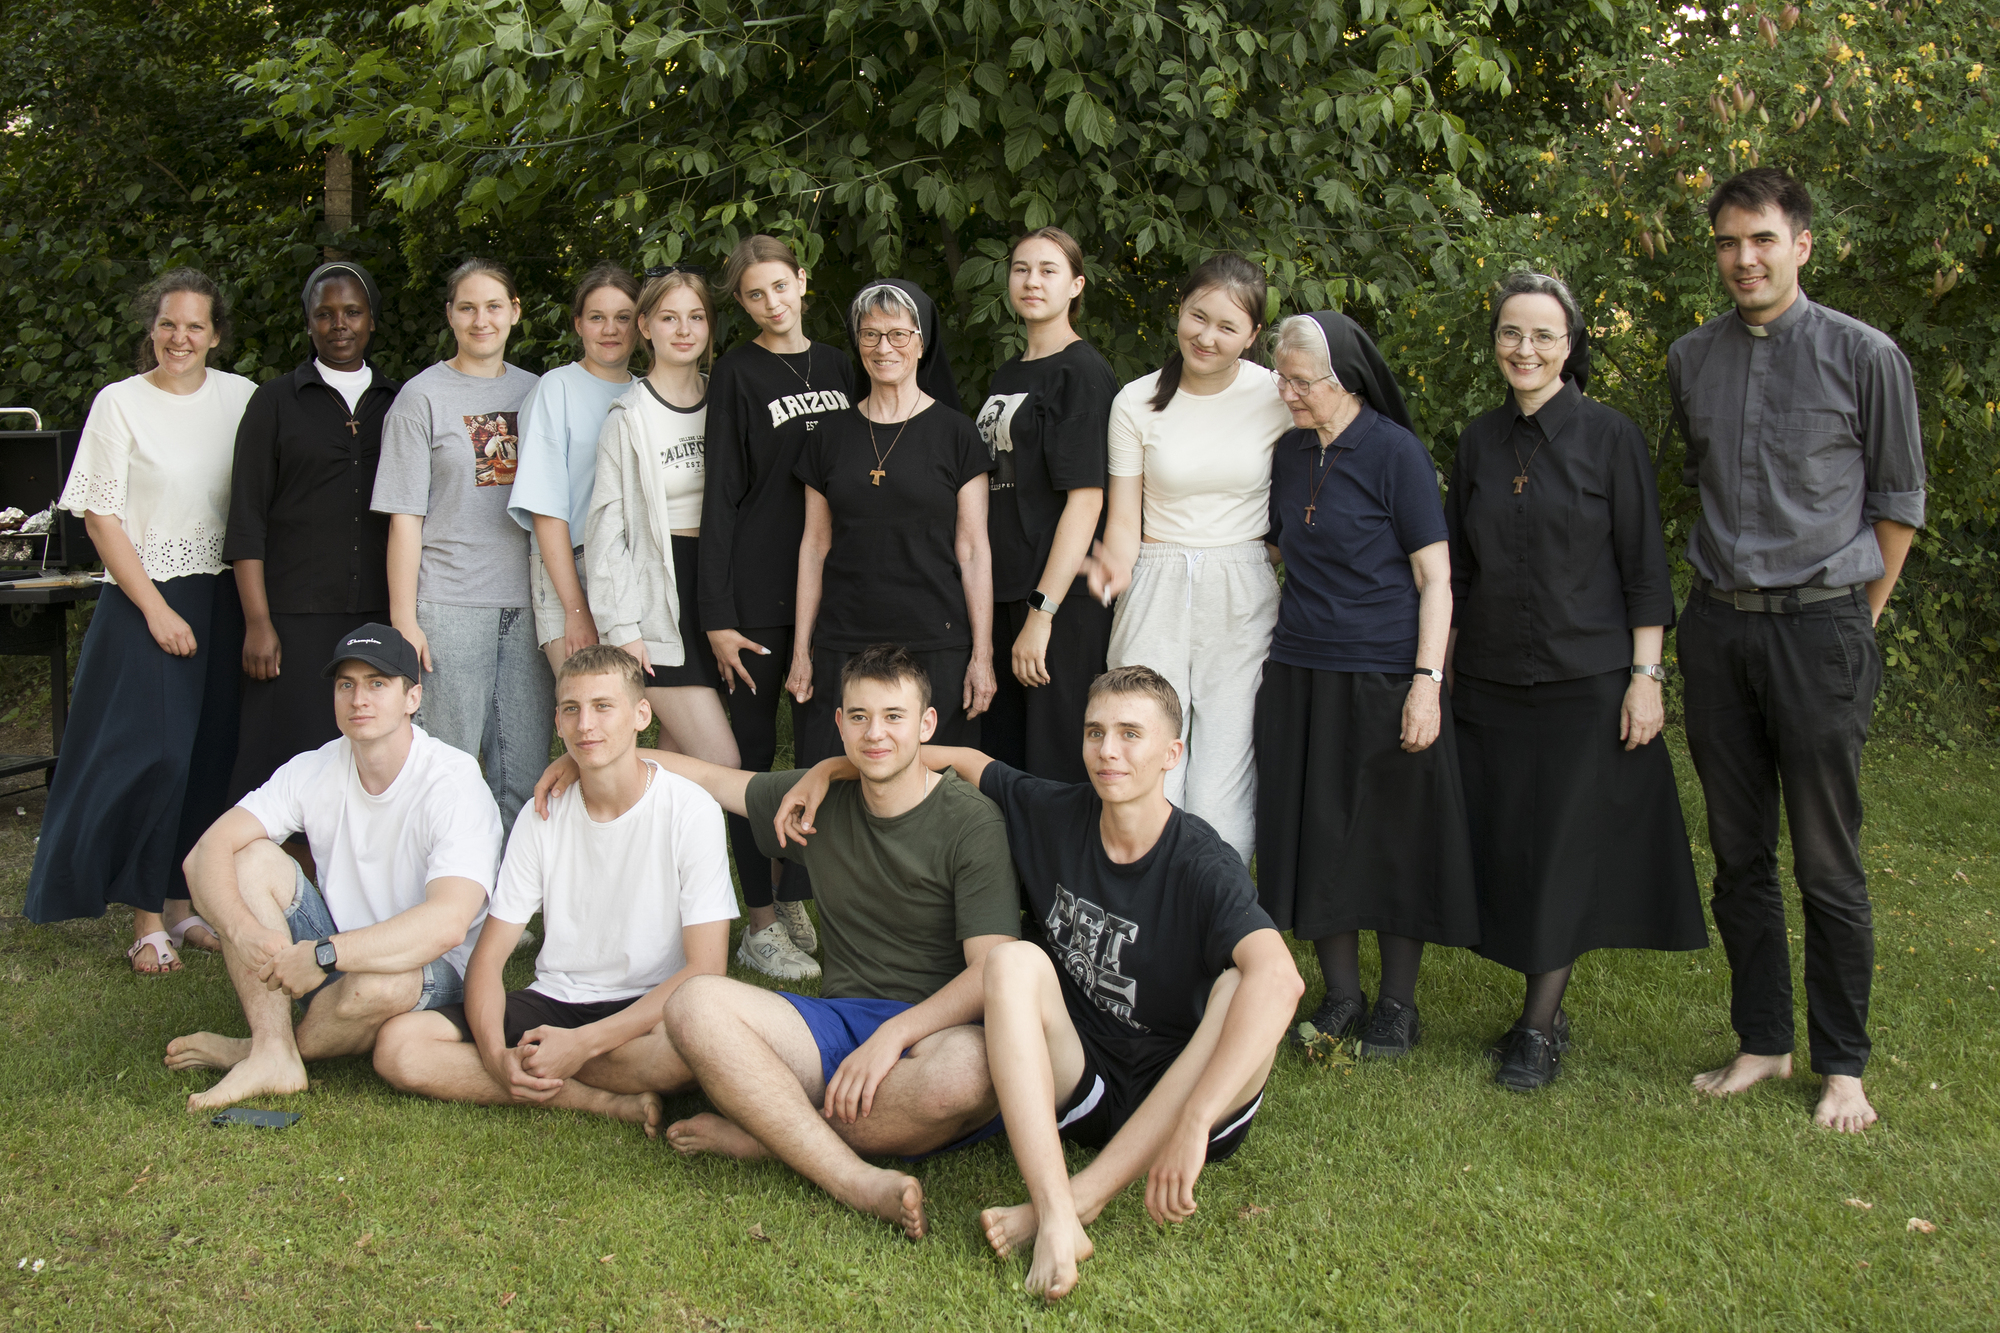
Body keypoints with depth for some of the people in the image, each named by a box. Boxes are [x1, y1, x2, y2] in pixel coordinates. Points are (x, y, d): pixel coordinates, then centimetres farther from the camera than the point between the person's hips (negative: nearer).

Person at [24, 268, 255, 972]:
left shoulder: (241, 398, 5)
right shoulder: (120, 403, -4)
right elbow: (101, 518, -5)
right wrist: (156, 609, -12)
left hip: (222, 598, 4)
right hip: (146, 598, -4)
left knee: (209, 755, 7)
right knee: (149, 752, -7)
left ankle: (183, 903, 19)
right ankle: (148, 922, 3)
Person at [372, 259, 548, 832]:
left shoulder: (535, 392, 13)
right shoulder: (423, 396, 2)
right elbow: (405, 517, -2)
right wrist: (403, 619, -7)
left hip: (527, 602, 3)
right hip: (451, 606, -3)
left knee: (527, 774, 4)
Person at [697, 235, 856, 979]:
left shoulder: (838, 368, 12)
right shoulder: (737, 374, -2)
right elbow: (720, 496, -6)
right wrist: (718, 617, -12)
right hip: (759, 595, -5)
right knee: (755, 752, 1)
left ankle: (797, 904, 20)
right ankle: (760, 923, 8)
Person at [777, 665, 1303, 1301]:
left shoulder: (1203, 865, -17)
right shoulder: (1054, 813, -2)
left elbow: (1279, 977, -35)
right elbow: (959, 759, 16)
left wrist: (1191, 1127, -45)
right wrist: (828, 769, 6)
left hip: (1177, 1091, -3)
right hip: (1078, 1090, 3)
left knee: (1245, 990, -31)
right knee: (1013, 961, -23)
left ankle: (1081, 1197, -33)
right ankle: (1058, 1220, -40)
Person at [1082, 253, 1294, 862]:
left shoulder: (1278, 397, 0)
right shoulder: (1136, 402, 2)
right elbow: (1124, 519, 2)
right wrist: (1115, 563, -18)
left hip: (1242, 593, -1)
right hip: (1157, 590, 1)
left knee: (1221, 790, -6)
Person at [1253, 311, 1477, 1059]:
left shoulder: (1395, 452, -7)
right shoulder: (1290, 454, 9)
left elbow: (1435, 578, -8)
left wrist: (1427, 681, -16)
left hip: (1383, 676, -5)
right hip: (1300, 674, 5)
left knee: (1393, 839, 3)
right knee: (1314, 836, 8)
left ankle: (1397, 1005, 16)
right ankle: (1340, 996, 21)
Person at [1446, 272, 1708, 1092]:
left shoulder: (1610, 438, -5)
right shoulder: (1479, 442, 7)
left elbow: (1644, 569, -5)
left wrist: (1646, 675, -10)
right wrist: (1436, 671, 10)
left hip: (1585, 679, -4)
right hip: (1490, 679, 4)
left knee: (1564, 848, -1)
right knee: (1505, 843, 6)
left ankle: (1540, 1028, 9)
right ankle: (1546, 1011, 20)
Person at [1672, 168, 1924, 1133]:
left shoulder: (1864, 357, -3)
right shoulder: (1691, 360, 9)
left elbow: (1898, 500, 3)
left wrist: (1854, 618, 3)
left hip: (1817, 627, -4)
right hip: (1716, 625, 4)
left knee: (1828, 864, 0)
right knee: (1739, 855, 10)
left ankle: (1843, 1064, 12)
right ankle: (1761, 1042, 21)